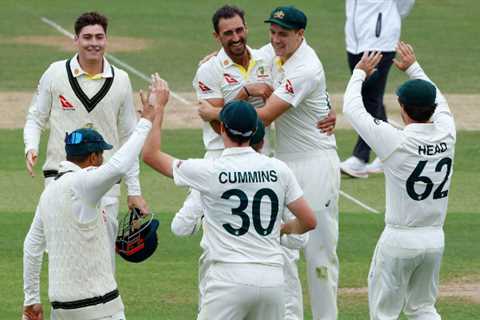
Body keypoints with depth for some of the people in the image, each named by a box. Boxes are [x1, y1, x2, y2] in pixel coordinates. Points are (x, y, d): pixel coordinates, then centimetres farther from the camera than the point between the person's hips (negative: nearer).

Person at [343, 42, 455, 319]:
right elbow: (439, 101, 19)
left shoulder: (396, 141, -18)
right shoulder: (447, 134, -5)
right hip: (436, 240, 5)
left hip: (399, 239, -5)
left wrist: (360, 73, 11)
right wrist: (413, 68, 30)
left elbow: (352, 108, -6)